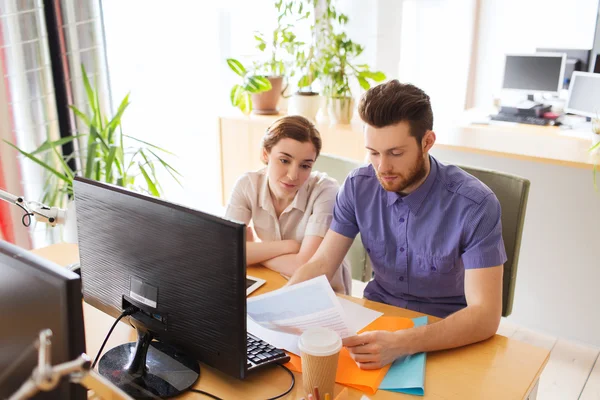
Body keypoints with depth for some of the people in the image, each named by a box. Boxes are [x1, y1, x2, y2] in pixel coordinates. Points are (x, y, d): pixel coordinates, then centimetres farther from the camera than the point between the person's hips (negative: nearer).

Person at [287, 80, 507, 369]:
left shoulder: (475, 205, -22)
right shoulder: (358, 187, -8)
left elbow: (485, 315, -26)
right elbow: (321, 263, -6)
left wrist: (402, 344, -42)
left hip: (447, 337, -2)